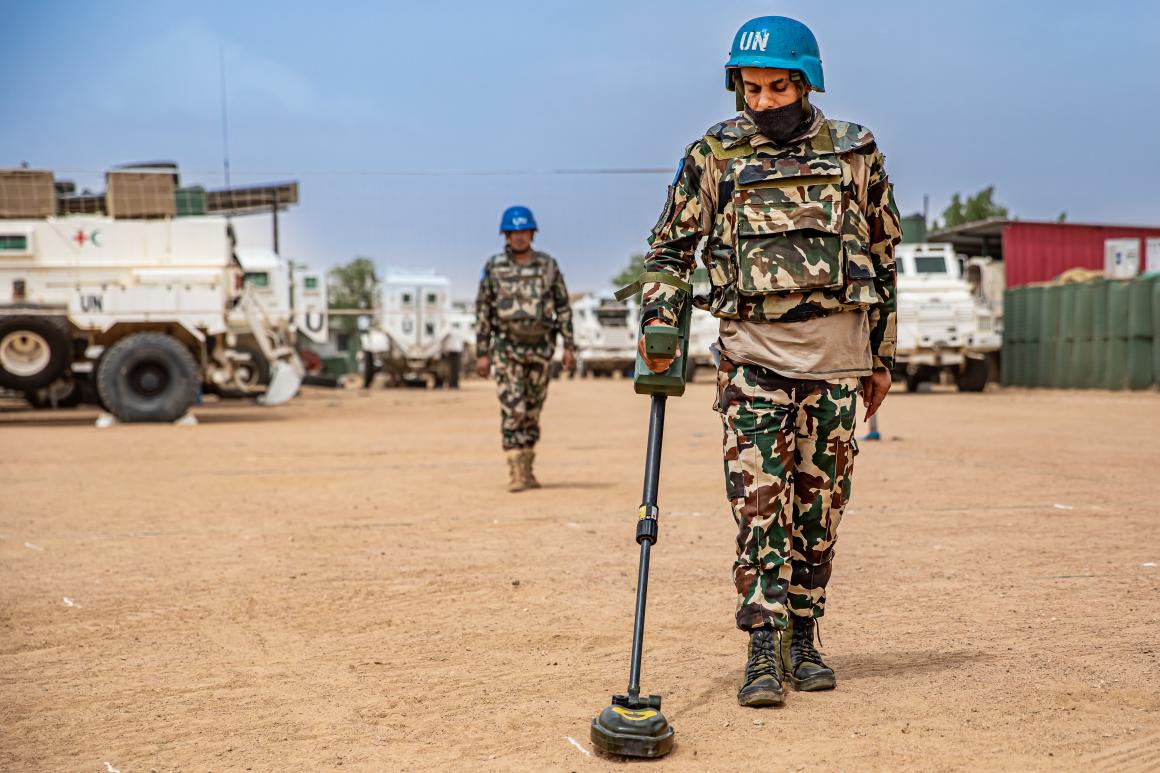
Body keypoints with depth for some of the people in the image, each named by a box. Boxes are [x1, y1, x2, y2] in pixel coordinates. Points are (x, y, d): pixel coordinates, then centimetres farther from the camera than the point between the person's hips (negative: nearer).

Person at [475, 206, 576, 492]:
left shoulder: (548, 265, 2)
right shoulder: (493, 267, -2)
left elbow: (563, 306, 5)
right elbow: (482, 311, 0)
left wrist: (569, 347, -2)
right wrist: (482, 353, -5)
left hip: (540, 346, 2)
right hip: (507, 347, -2)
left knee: (532, 409, 9)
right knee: (513, 409, -10)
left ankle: (527, 470, 20)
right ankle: (515, 473, -9)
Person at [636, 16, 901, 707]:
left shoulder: (855, 152, 6)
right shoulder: (714, 155, 3)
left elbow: (884, 257, 12)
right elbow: (671, 247, 7)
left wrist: (881, 357, 12)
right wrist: (659, 321, -9)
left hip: (836, 355, 2)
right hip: (753, 353, -1)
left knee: (820, 505, 6)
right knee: (759, 501, -8)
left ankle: (803, 639, 19)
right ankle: (764, 650, -3)